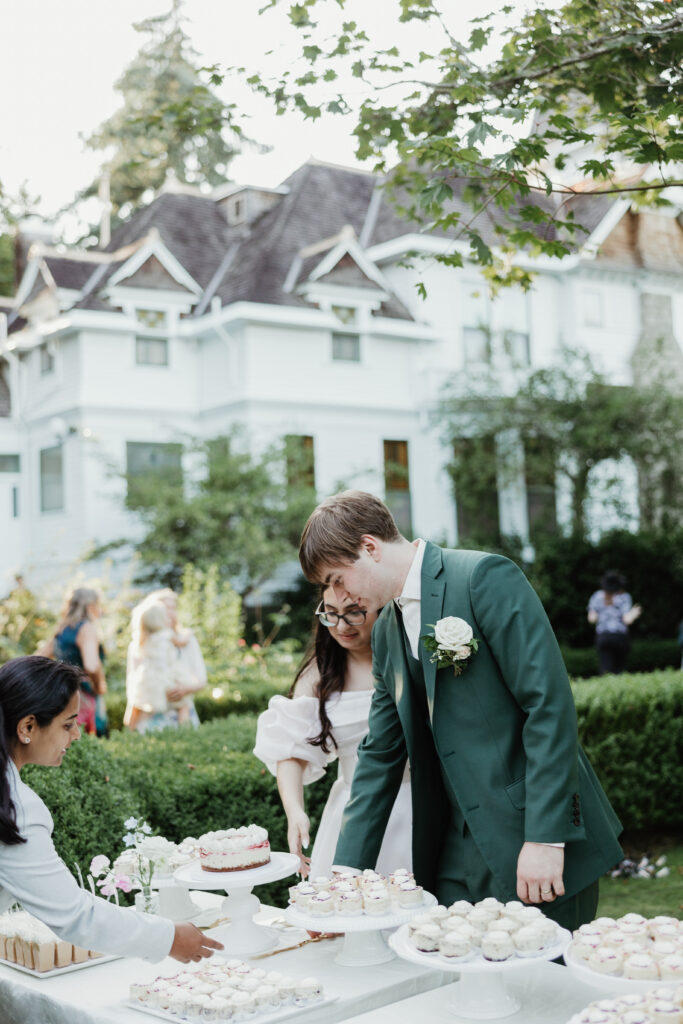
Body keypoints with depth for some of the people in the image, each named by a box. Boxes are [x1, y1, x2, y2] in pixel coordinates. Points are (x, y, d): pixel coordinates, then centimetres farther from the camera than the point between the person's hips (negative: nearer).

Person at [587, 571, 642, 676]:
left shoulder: (597, 596, 4)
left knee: (605, 669, -4)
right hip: (621, 636, -1)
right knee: (619, 669, 13)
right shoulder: (624, 597, -2)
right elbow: (627, 620, -8)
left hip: (602, 636, 1)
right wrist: (635, 614, 13)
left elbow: (591, 619, 2)